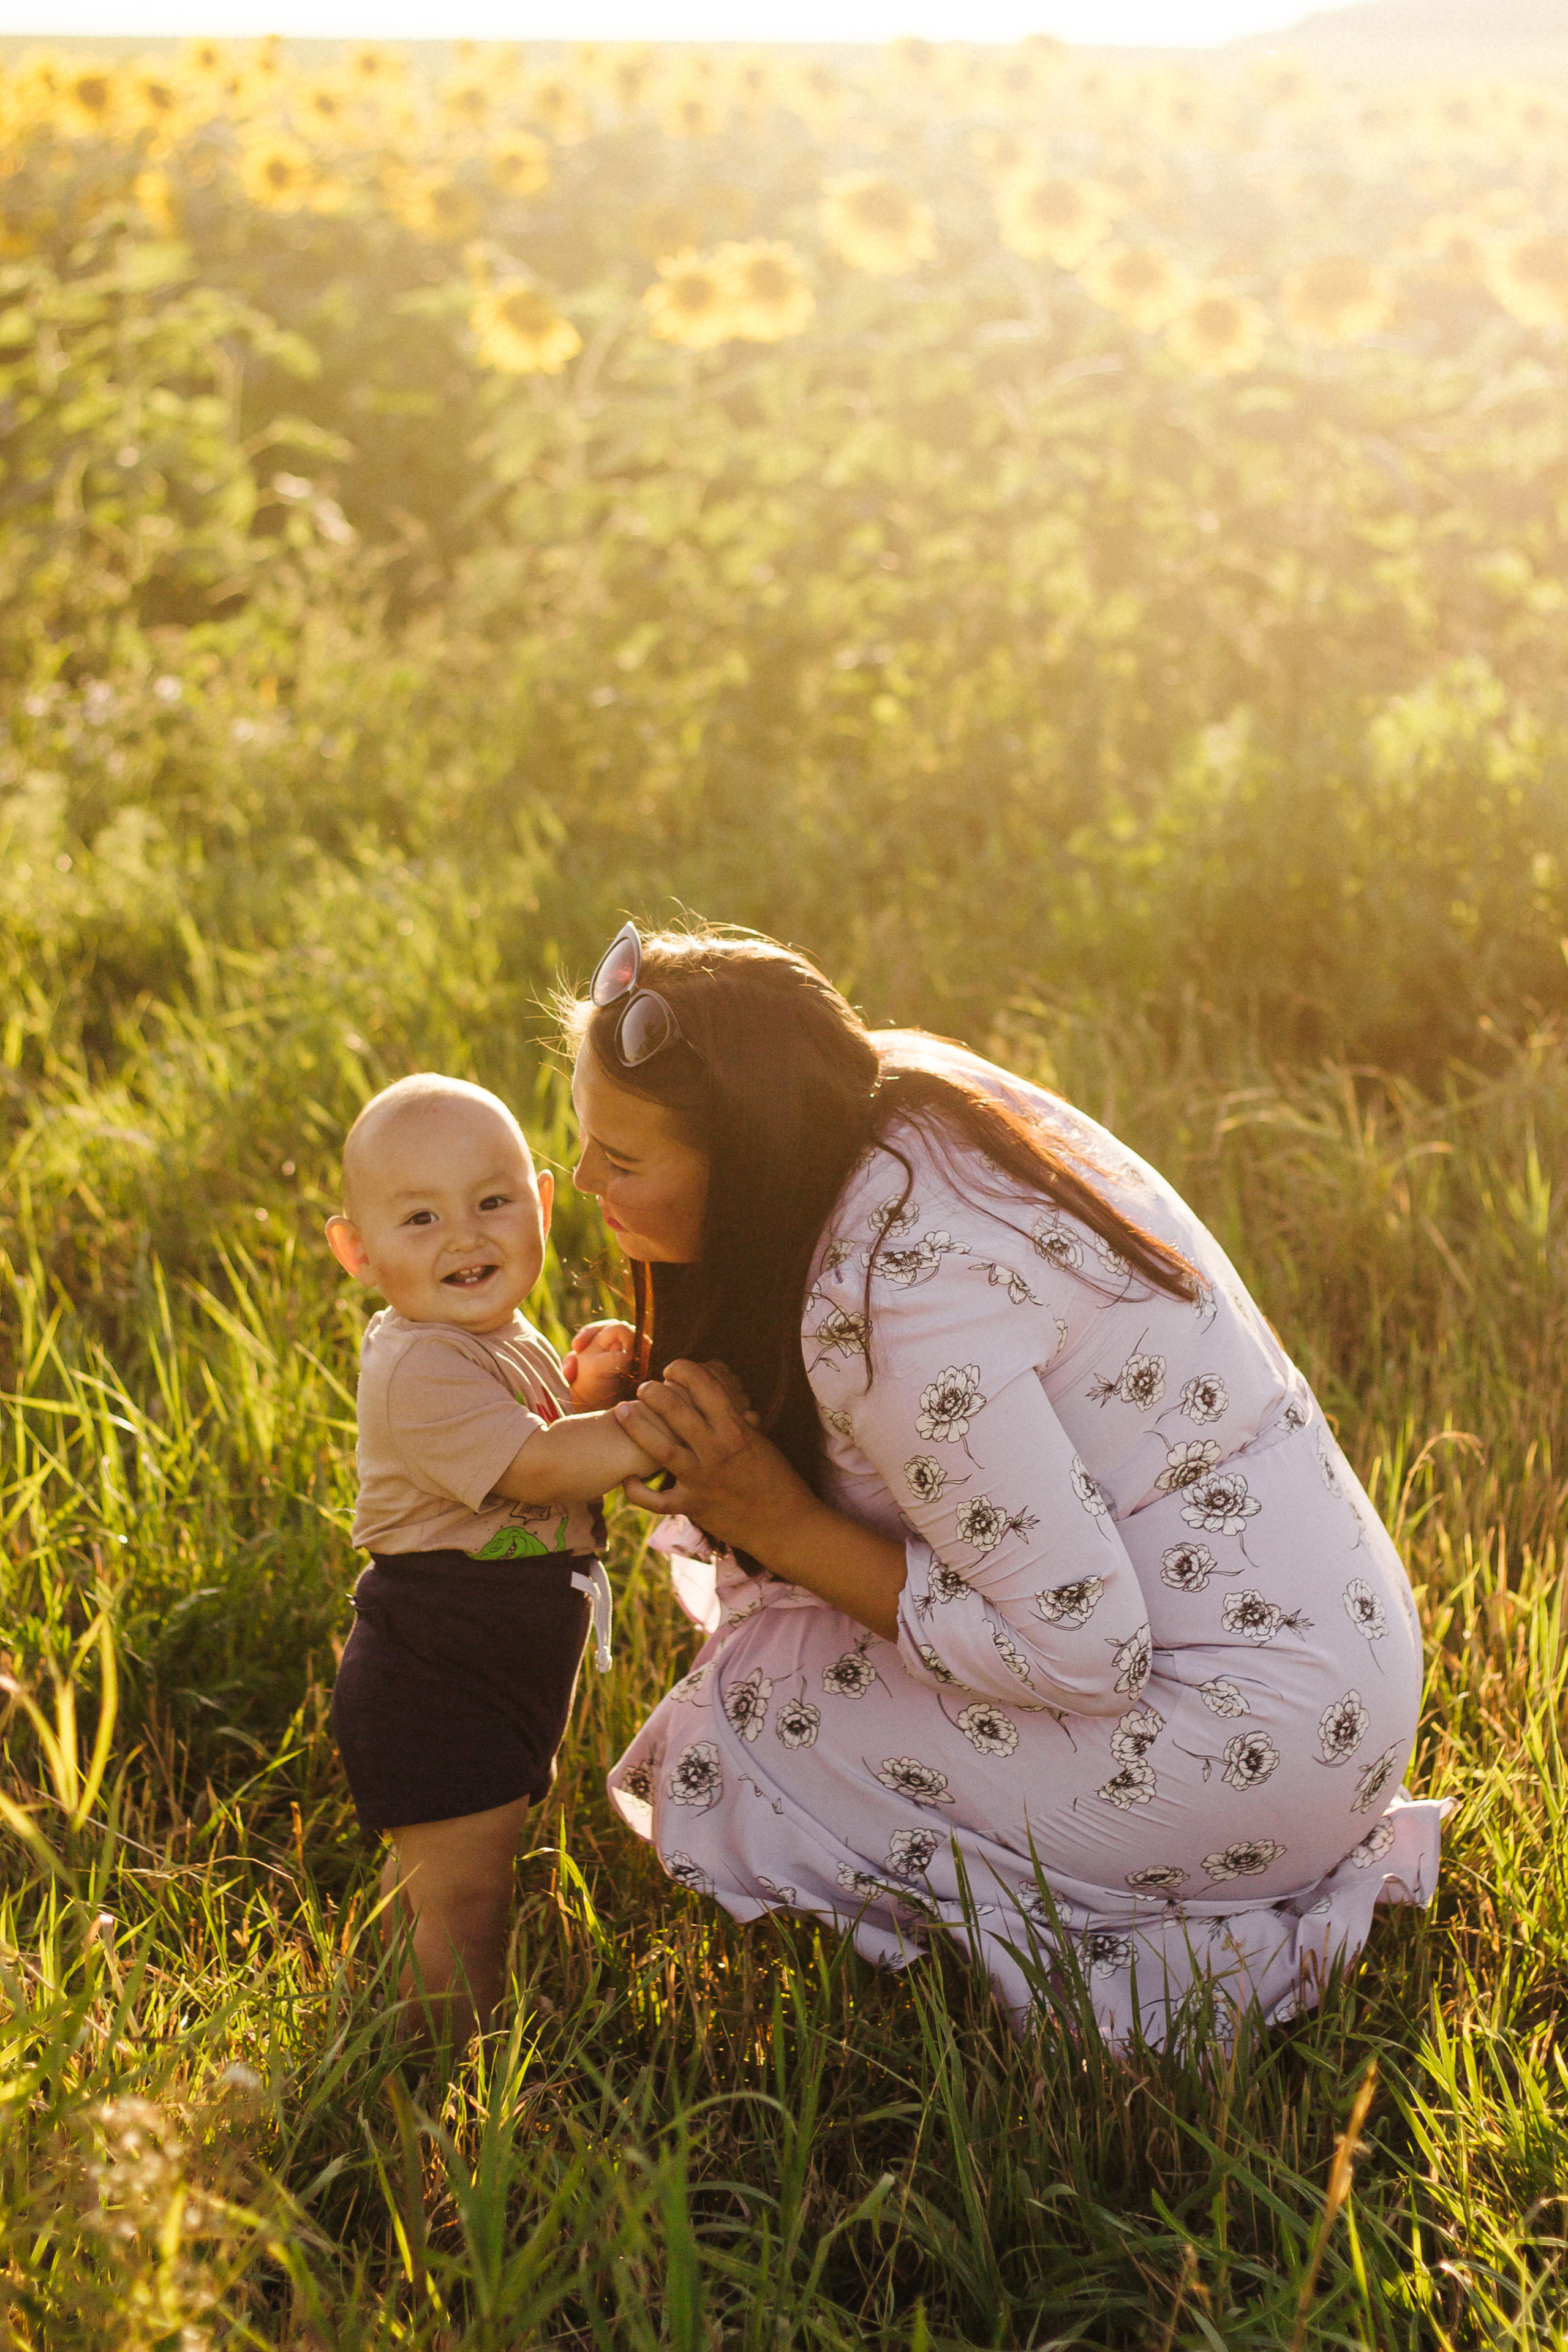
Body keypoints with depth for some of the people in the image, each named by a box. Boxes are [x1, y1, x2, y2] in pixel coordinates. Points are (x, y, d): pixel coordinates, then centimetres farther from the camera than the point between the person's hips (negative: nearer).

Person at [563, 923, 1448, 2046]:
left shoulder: (896, 1301, -28)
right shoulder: (902, 1091, -2)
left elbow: (1084, 1651, -25)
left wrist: (785, 1528, -20)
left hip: (1254, 1742, -9)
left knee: (751, 1714, -10)